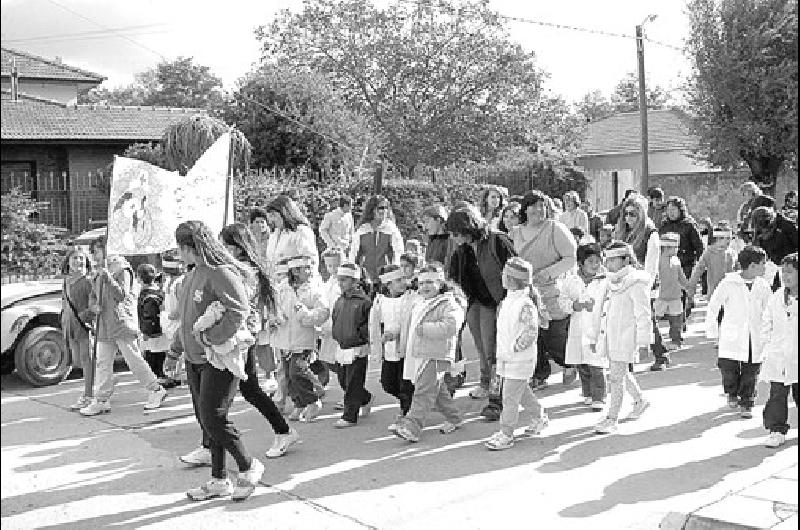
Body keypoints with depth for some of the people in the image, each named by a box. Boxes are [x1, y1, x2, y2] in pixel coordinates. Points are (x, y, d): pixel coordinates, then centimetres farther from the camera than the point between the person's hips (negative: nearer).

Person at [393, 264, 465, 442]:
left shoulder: (449, 305, -9)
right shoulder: (418, 304, 17)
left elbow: (449, 327, -25)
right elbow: (407, 325, 28)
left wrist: (423, 329, -21)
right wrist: (404, 346, 15)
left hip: (435, 356, -9)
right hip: (416, 354, 9)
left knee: (423, 392, -13)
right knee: (438, 391, 18)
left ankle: (412, 428, -18)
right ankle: (453, 418, 33)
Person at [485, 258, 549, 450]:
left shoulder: (525, 304, -20)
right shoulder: (508, 300, 8)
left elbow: (531, 332, -25)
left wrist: (514, 348, -20)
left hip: (520, 359, -9)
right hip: (506, 357, 9)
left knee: (510, 396, -4)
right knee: (521, 392, 21)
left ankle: (506, 435, 4)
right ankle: (540, 417, 40)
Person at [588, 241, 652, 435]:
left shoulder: (636, 283, -13)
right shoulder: (611, 282, 13)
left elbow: (643, 315, -14)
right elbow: (600, 312, 17)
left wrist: (643, 342, -16)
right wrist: (593, 337, 19)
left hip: (625, 338, -8)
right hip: (609, 337, 9)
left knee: (616, 378, -5)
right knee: (622, 374, 21)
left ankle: (611, 419, 2)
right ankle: (640, 401, 43)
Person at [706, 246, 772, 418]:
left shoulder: (763, 286, 4)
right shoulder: (728, 283, -8)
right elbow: (712, 307, 0)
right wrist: (713, 332, 1)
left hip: (755, 337, 3)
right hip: (732, 336, -3)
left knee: (751, 372, 5)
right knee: (728, 368, -9)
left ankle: (746, 404, 22)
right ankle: (732, 392, 23)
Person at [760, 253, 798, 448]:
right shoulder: (776, 298, 3)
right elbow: (767, 325, 14)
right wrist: (769, 344, 6)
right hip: (778, 357, 2)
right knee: (777, 395, 1)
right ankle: (777, 431, 8)